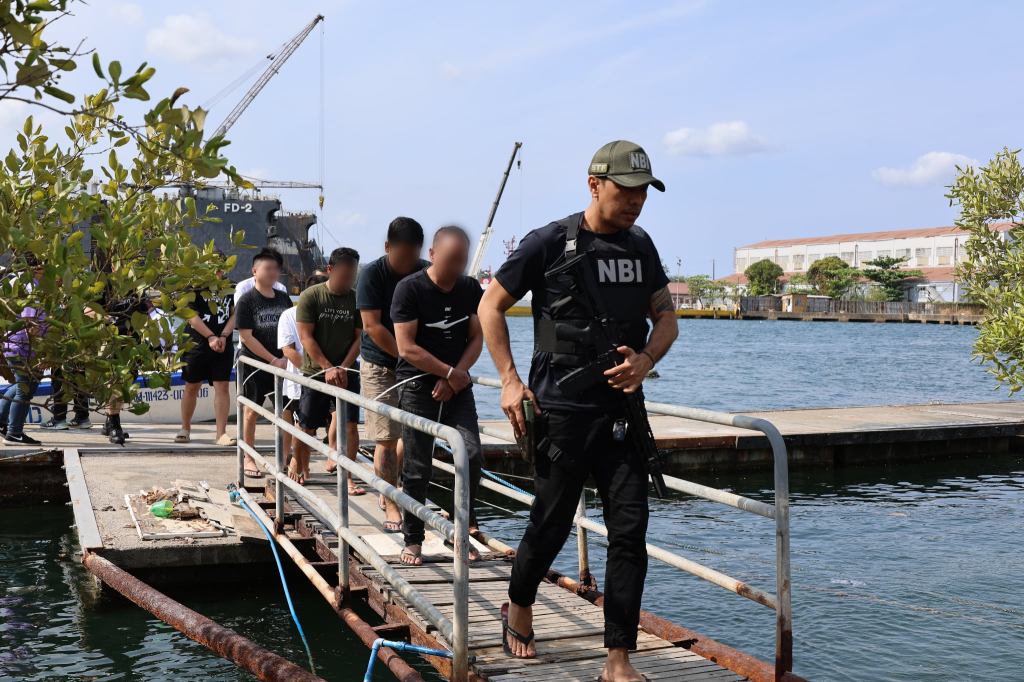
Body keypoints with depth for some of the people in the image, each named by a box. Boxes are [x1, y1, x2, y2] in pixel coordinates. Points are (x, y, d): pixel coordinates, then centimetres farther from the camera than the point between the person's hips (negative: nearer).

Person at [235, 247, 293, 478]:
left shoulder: (283, 298, 7)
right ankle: (249, 459, 16)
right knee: (252, 412, 5)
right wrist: (273, 359, -14)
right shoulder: (246, 300, -7)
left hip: (281, 363, 4)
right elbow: (246, 337, -12)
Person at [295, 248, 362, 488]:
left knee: (349, 424, -7)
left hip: (346, 372, 2)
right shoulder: (311, 296, -6)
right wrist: (328, 368, -17)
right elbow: (306, 337, -10)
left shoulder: (356, 299, 1)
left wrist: (343, 368, -11)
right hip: (315, 372, -2)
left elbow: (360, 338, 1)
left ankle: (347, 478, -1)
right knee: (306, 427, 5)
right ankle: (299, 467, 30)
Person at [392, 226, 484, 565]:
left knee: (472, 454, -10)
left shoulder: (470, 288, 3)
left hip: (457, 384, 4)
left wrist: (455, 378, -10)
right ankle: (413, 540, 12)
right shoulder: (410, 288, -11)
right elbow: (407, 348, -14)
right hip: (418, 384, -4)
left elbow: (476, 339, 5)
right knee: (417, 467, -1)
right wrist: (450, 372, -12)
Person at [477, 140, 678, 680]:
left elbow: (666, 318, 15)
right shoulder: (551, 242, -7)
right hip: (561, 409, -4)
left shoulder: (640, 246, 9)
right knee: (552, 525, 5)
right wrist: (510, 380, -7)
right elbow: (491, 305, 0)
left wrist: (645, 360, -6)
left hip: (621, 409, 5)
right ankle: (518, 608, 35)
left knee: (630, 529, -1)